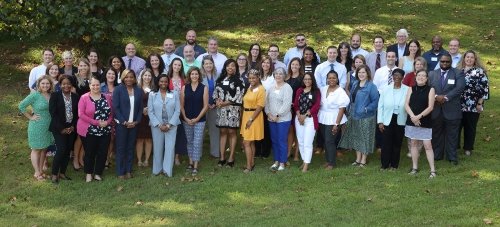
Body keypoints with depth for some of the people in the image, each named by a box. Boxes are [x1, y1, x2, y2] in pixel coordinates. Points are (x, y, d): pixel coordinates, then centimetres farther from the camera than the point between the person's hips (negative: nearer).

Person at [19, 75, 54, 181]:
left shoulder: (51, 96, 1)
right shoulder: (35, 95, -15)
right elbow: (21, 106, -13)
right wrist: (30, 117, -10)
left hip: (48, 126, 6)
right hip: (37, 127, -6)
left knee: (44, 149, 15)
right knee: (36, 149, 6)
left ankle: (41, 170, 27)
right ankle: (37, 173, 14)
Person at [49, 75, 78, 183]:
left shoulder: (75, 97, 7)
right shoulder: (55, 96, -4)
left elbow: (77, 113, 8)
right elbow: (53, 113, -8)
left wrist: (73, 126, -4)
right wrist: (61, 128, -12)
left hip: (71, 128, 4)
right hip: (59, 128, -4)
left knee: (67, 151, 5)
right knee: (61, 149, -13)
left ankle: (62, 173, 17)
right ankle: (54, 174, -1)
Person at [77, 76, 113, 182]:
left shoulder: (106, 97, 5)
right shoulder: (84, 98, -7)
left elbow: (111, 112, 8)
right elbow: (81, 114, -14)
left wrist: (107, 122, -12)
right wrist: (96, 122, -18)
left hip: (105, 130, 4)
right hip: (89, 131, -3)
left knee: (102, 152, 6)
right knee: (90, 153, 6)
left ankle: (98, 173, 22)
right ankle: (88, 173, 24)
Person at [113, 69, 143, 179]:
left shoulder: (139, 90, 5)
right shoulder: (118, 89, -4)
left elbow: (140, 108, 7)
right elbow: (115, 107, -8)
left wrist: (136, 121, -5)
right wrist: (124, 122, -13)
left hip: (134, 124, 3)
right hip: (121, 124, -3)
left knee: (131, 148, 8)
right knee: (121, 148, 2)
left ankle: (128, 170, 17)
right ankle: (120, 172, 9)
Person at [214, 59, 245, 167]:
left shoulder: (238, 80, -3)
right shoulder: (220, 79, 13)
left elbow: (239, 96, -10)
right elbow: (215, 92, 14)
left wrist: (224, 103, -12)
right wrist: (217, 100, -8)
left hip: (233, 109, -4)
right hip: (221, 109, 4)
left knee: (232, 132, 0)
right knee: (223, 132, 6)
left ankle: (231, 158, 6)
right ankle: (222, 157, 10)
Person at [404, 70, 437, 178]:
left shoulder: (430, 90, -2)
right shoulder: (411, 89, 6)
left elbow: (430, 107, -9)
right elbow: (406, 104, 0)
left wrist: (419, 116, -18)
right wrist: (412, 116, -15)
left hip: (425, 122, -3)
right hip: (412, 121, 4)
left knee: (427, 145, -6)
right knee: (414, 143, 10)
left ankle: (433, 170, -5)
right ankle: (414, 167, 19)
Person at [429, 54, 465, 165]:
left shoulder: (458, 74, 1)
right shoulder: (432, 74, 10)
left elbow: (459, 88, -13)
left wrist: (446, 97, -21)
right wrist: (436, 96, -18)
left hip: (452, 110, -2)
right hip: (436, 110, 2)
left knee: (452, 135, 4)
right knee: (436, 134, 10)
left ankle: (452, 157, 14)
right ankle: (437, 155, 21)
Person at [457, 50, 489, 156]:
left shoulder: (480, 71, -4)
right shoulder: (458, 70, 9)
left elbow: (484, 88, -8)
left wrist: (479, 104, -11)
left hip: (473, 106, -3)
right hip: (458, 105, 3)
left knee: (470, 128, 6)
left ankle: (468, 148, 19)